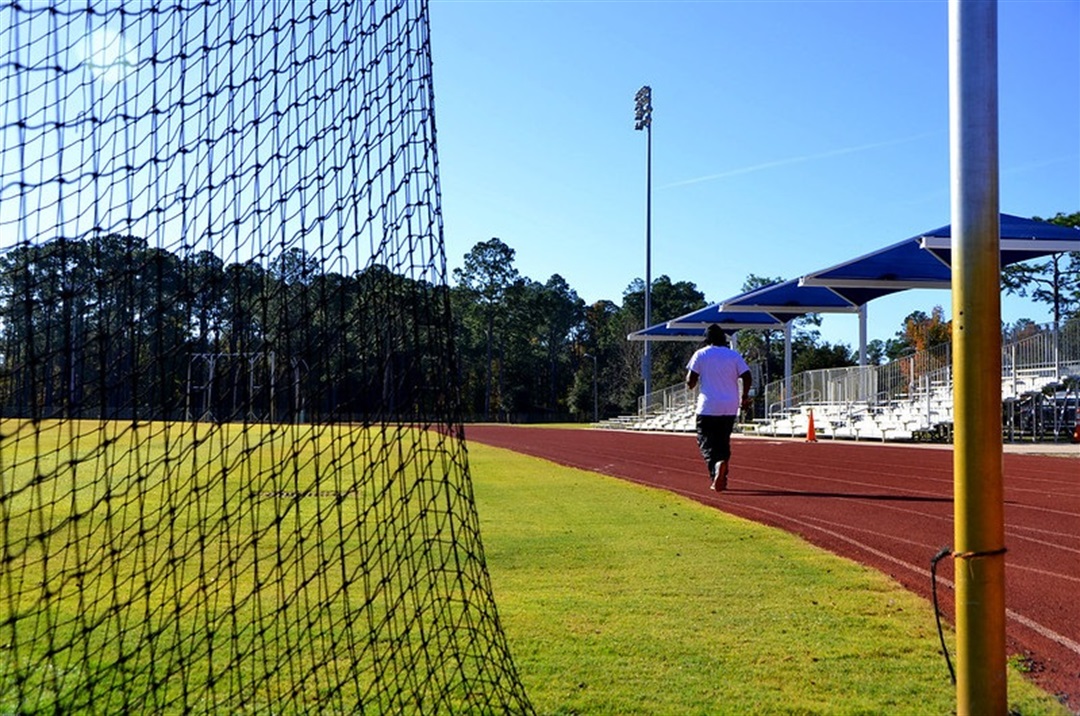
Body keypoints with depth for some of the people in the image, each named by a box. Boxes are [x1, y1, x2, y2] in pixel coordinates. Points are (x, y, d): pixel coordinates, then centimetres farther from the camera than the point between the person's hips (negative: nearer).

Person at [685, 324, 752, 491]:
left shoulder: (701, 354, 1)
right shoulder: (734, 355, 7)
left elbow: (691, 381, -5)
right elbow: (747, 377, -1)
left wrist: (691, 385, 17)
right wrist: (744, 397, 12)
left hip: (708, 407, -3)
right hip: (730, 408, 3)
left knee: (706, 441, 0)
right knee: (723, 442, 15)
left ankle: (717, 464, -30)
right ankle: (721, 480, 13)